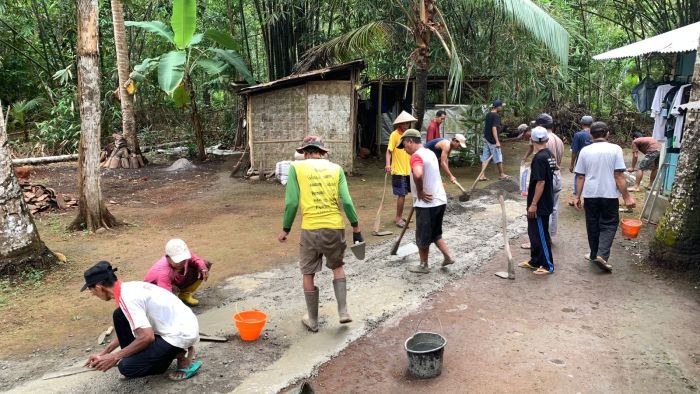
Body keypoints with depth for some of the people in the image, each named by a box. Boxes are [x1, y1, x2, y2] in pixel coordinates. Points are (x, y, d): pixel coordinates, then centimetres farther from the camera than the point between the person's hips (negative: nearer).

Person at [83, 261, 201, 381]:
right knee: (120, 316, 9)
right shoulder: (130, 287, 8)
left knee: (127, 367, -8)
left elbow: (147, 337, -24)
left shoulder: (127, 297, -20)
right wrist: (103, 353, 23)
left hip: (181, 334, -9)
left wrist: (115, 357, -12)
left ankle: (181, 356, 0)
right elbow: (126, 329, 23)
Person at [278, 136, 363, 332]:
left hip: (311, 228, -2)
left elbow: (292, 202, -5)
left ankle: (313, 320, 25)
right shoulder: (335, 168, 5)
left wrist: (285, 229, 6)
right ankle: (343, 311, 16)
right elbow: (346, 201, -1)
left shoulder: (296, 167, 1)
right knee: (337, 266, 25)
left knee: (308, 274, 15)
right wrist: (356, 227, 8)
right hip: (335, 227, 2)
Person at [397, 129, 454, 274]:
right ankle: (447, 257, 23)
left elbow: (418, 175, -40)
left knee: (422, 236, 8)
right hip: (440, 200, 9)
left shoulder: (416, 156, -18)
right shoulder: (430, 153, 12)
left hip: (427, 203, -9)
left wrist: (419, 192, -24)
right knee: (435, 233, 24)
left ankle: (423, 266, 21)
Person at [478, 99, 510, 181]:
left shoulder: (488, 114, 10)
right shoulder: (496, 116, -15)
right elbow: (494, 128, -23)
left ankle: (482, 175, 2)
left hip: (486, 139, 8)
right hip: (492, 140, -8)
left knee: (485, 157, 7)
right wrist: (497, 141, -25)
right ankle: (501, 174, 17)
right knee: (498, 157, 5)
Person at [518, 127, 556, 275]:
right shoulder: (549, 155, 7)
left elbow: (541, 182, -24)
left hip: (540, 205, -9)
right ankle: (535, 261, 28)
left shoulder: (539, 158, -22)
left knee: (541, 235, 1)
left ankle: (548, 265, 12)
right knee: (534, 232, 18)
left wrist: (533, 204, -20)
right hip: (546, 202, 9)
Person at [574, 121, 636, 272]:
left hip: (590, 194, 2)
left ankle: (594, 254, 22)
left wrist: (578, 196, 8)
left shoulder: (585, 151, -1)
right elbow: (619, 176, -10)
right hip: (609, 194, -2)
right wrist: (627, 197, -5)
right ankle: (602, 255, -8)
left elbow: (580, 177, 1)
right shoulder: (615, 149, -7)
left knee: (592, 225, 13)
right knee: (609, 224, 7)